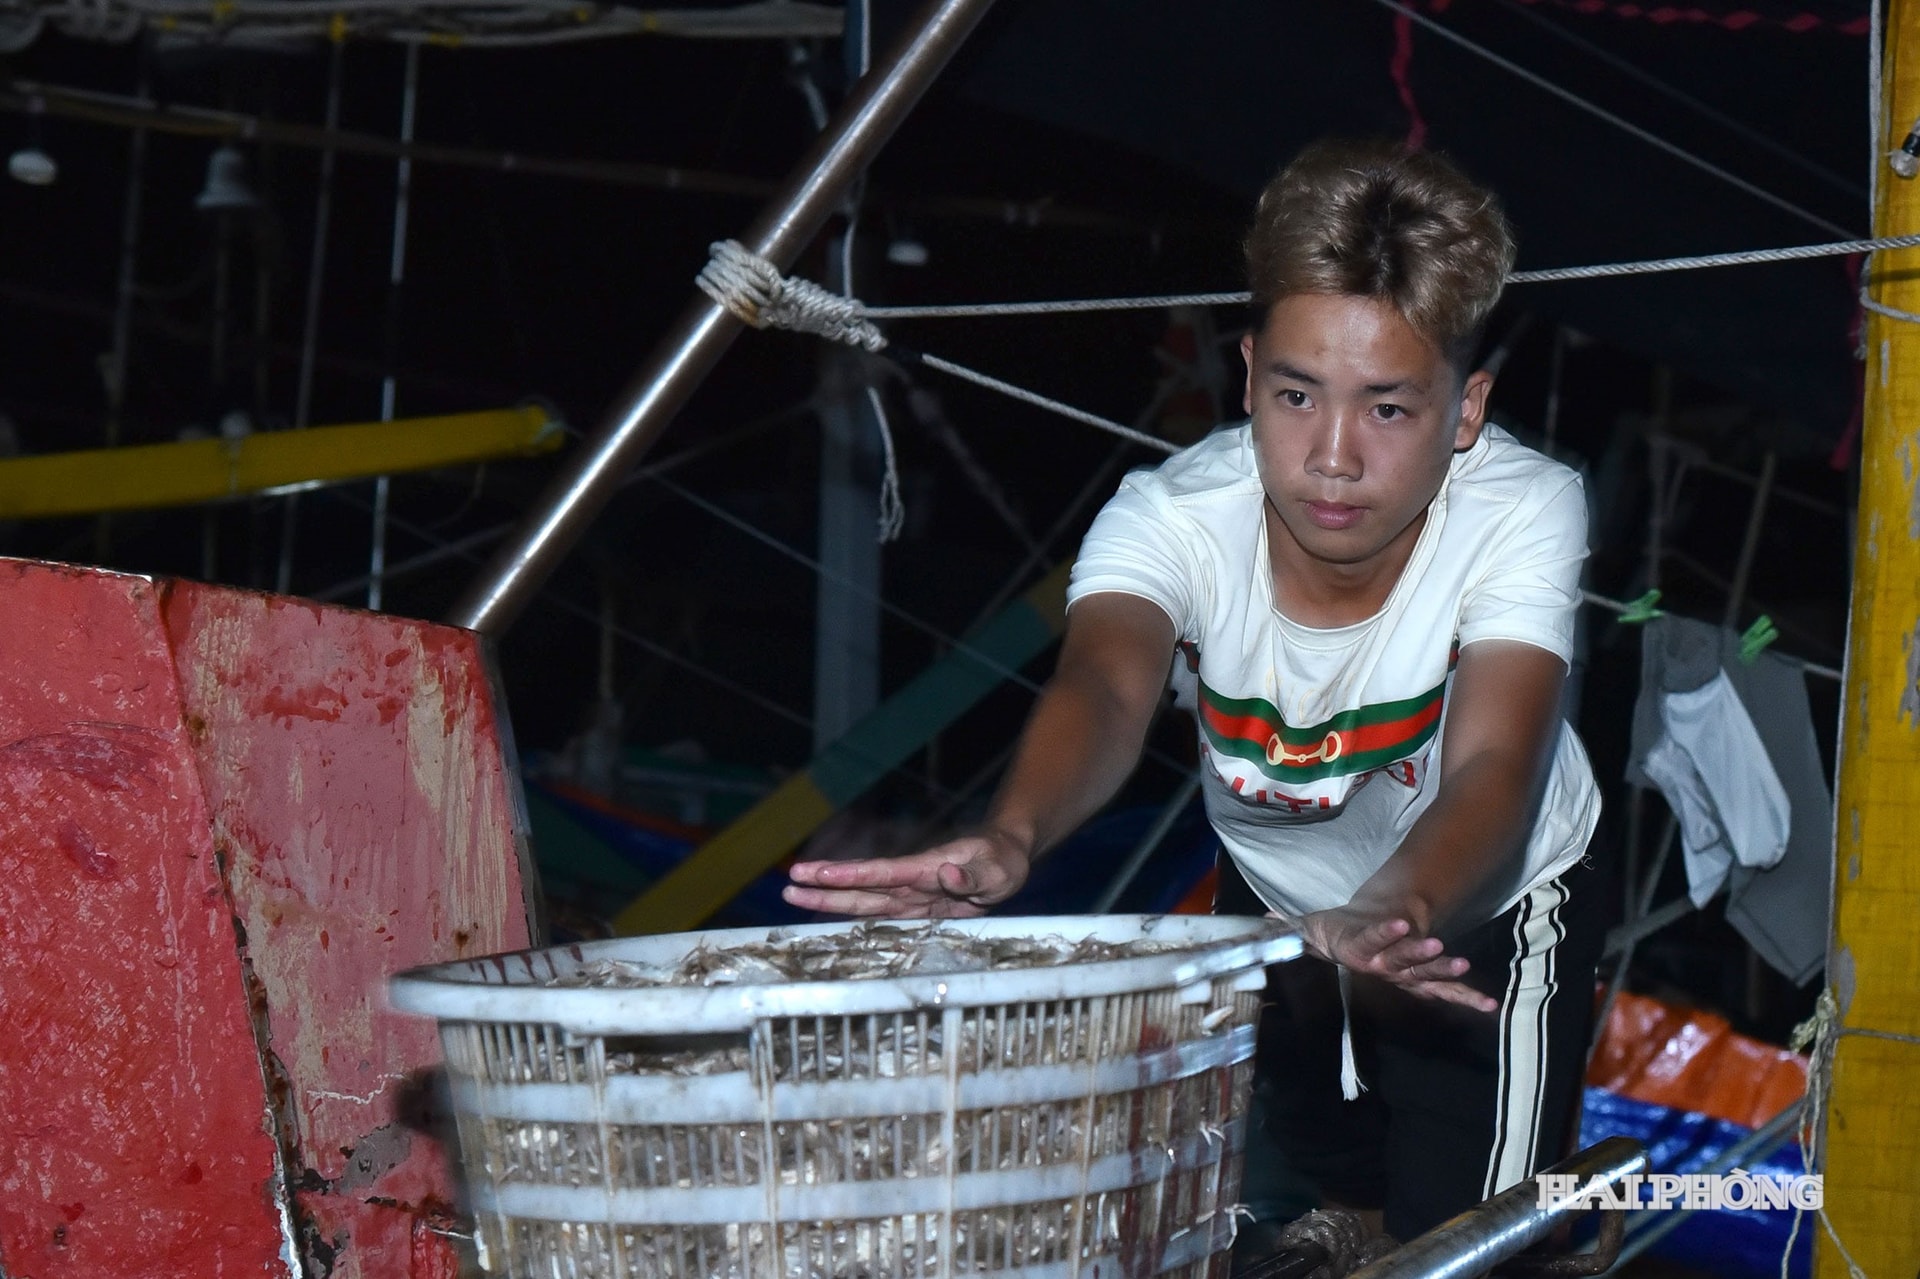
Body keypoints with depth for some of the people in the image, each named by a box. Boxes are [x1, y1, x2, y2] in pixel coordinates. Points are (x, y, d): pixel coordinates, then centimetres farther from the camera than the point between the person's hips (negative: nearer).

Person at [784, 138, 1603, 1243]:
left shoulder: (1524, 513, -32)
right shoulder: (1172, 516, -30)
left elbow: (1490, 769, -46)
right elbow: (1106, 683, -50)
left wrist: (1395, 913, -69)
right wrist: (1010, 839, -73)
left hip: (1481, 912, -2)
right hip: (1274, 902, 2)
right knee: (1324, 1202, 16)